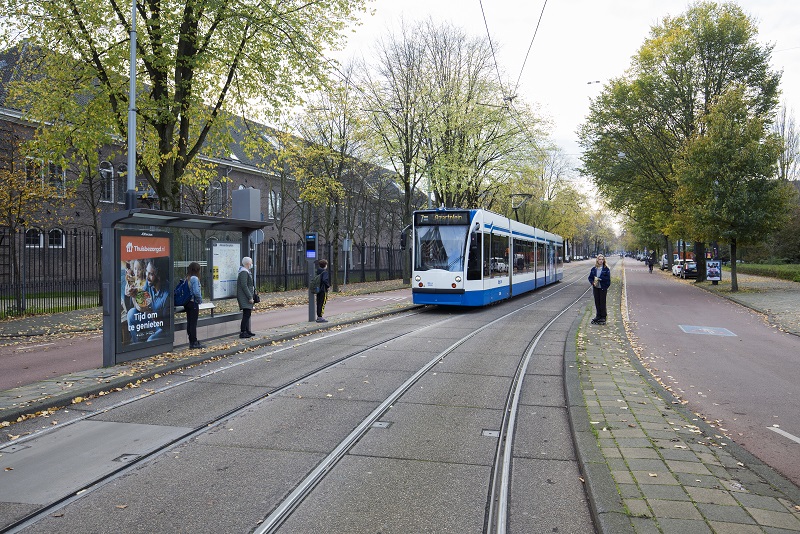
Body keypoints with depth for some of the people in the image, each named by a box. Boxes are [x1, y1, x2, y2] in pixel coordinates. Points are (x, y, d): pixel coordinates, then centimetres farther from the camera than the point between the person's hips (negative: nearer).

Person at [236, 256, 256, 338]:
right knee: (246, 314, -12)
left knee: (247, 314, 13)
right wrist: (250, 297, -22)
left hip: (247, 297, 11)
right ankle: (242, 332, -11)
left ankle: (247, 331, 20)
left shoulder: (247, 272, 18)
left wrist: (251, 296, 22)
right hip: (244, 297, -11)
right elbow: (244, 286, -22)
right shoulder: (243, 272, -15)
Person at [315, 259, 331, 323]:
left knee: (318, 303, 14)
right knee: (322, 303, -5)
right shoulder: (325, 272, -14)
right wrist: (328, 285, -12)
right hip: (323, 290, -8)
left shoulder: (318, 272, 11)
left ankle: (318, 316, 21)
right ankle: (320, 317, -5)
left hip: (318, 289, 8)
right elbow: (325, 280, -26)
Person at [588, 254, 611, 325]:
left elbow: (608, 278, -11)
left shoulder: (606, 269, -5)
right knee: (597, 302, 9)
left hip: (603, 288, -4)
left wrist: (599, 279, -18)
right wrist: (593, 282, -10)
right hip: (595, 288, 4)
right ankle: (598, 316, 20)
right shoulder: (594, 269, 5)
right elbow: (590, 277, 9)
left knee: (602, 302, 0)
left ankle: (603, 317, 10)